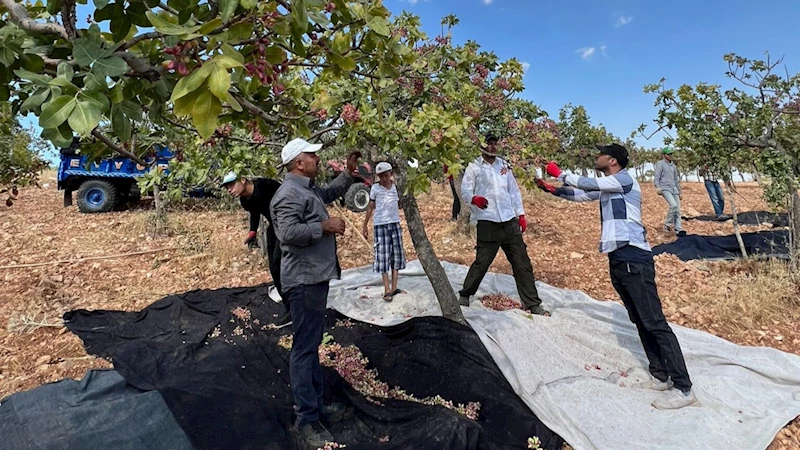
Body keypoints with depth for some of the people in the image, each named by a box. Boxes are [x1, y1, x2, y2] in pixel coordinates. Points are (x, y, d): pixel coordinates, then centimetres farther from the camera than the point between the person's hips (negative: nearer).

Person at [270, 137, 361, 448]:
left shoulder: (308, 189, 13)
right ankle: (307, 420, 9)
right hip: (304, 280, -11)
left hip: (315, 277, 11)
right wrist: (324, 226, -20)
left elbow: (330, 193, 33)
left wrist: (348, 172, 22)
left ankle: (316, 405, 32)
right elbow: (287, 233, -29)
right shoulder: (290, 193, -18)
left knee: (312, 344, 18)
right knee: (304, 348, -3)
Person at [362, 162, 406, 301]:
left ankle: (394, 288, 13)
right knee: (383, 256, -4)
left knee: (396, 255, 5)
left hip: (395, 224, 3)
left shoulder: (396, 187, 4)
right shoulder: (375, 188, -2)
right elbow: (370, 208, 5)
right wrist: (364, 225, 5)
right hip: (380, 225, -3)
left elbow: (400, 205, 9)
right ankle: (387, 290, -1)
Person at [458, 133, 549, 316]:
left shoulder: (504, 165, 17)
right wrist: (474, 198, -30)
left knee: (522, 263, 4)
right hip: (488, 224, -4)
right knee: (482, 262, -1)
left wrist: (521, 215, 12)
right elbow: (465, 190, -7)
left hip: (510, 222, 5)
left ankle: (533, 304, 13)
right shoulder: (474, 167, 3)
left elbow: (514, 191, 18)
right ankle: (464, 295, 21)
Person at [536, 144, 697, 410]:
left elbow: (589, 184, -18)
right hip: (618, 260, 10)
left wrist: (559, 174, -5)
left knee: (655, 323, -8)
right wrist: (552, 190, 18)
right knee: (640, 322, 13)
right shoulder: (606, 187, 19)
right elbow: (580, 195, 28)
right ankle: (661, 376, 23)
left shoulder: (624, 179, -8)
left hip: (634, 259, -10)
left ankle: (683, 388, -2)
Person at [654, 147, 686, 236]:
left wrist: (679, 192, 23)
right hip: (665, 189, -7)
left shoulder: (673, 165, 20)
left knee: (677, 209, 0)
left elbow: (676, 179, 25)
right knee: (673, 205, -24)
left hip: (674, 189, 7)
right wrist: (658, 187, -24)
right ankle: (667, 225, -8)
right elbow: (656, 178, -8)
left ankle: (678, 229, 3)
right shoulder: (660, 164, -1)